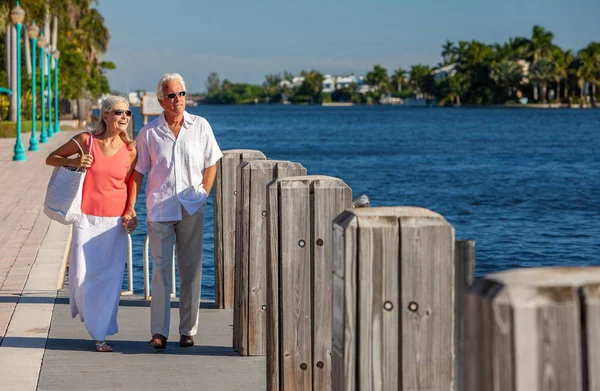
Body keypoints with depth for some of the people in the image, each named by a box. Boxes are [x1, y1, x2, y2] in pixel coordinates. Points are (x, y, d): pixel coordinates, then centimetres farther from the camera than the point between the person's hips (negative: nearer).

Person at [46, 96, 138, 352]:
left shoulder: (130, 150, 0)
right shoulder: (85, 141, -4)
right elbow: (51, 159, 6)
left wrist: (130, 214, 0)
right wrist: (73, 162, -12)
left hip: (115, 222, 1)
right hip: (87, 218, -1)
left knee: (110, 278, -2)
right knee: (81, 275, -3)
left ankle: (101, 335, 9)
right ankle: (85, 308, 32)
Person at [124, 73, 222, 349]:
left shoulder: (200, 126, 5)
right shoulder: (149, 133, 3)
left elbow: (211, 164, 12)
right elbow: (138, 172, 7)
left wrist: (204, 194, 1)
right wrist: (130, 207, 1)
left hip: (192, 209, 1)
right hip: (159, 209, -1)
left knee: (190, 270, 4)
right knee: (160, 269, -3)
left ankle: (188, 330, 11)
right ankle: (159, 331, 0)